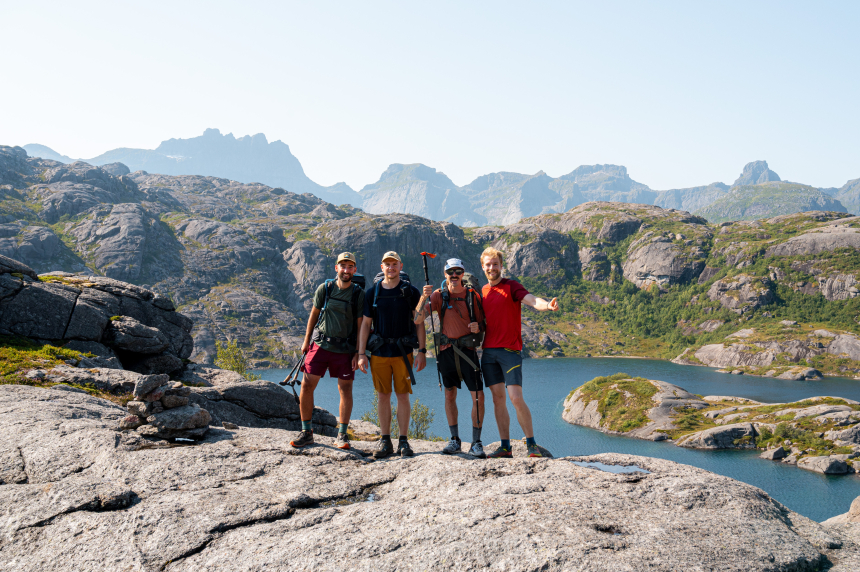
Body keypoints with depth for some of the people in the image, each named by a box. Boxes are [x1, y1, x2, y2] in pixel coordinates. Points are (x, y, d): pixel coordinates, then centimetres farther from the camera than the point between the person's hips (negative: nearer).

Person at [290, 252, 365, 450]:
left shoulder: (359, 294, -2)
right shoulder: (325, 288, 2)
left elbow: (361, 326, 0)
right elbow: (314, 314, 12)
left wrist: (359, 353, -5)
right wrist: (306, 341, 11)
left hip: (345, 349, -1)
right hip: (320, 344, 1)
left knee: (345, 389, 1)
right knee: (307, 386, -3)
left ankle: (341, 435, 12)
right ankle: (306, 432, 10)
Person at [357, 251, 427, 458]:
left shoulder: (411, 292, 3)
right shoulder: (372, 293, 6)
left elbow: (419, 323, 3)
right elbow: (365, 324, 8)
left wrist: (422, 351, -4)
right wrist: (361, 353, 2)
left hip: (403, 352, -1)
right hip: (379, 352, 1)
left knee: (403, 395, -1)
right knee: (383, 396, 5)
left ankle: (403, 441, 7)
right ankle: (385, 440, 13)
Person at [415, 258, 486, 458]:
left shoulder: (472, 295, 2)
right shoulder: (438, 296, 1)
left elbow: (482, 324, 8)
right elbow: (418, 320, -9)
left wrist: (478, 327, -16)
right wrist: (424, 297, -23)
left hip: (467, 350, -1)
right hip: (446, 350, 1)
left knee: (478, 396, -7)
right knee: (450, 395, 8)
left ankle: (476, 443, 3)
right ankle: (455, 440, 20)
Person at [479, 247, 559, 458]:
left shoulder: (512, 286, -1)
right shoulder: (482, 292, 15)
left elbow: (531, 300, -19)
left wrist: (547, 305, -41)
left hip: (509, 350, -5)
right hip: (488, 351, 5)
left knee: (516, 398, -12)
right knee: (498, 398, 5)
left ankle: (532, 444, 0)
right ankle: (505, 447, 11)